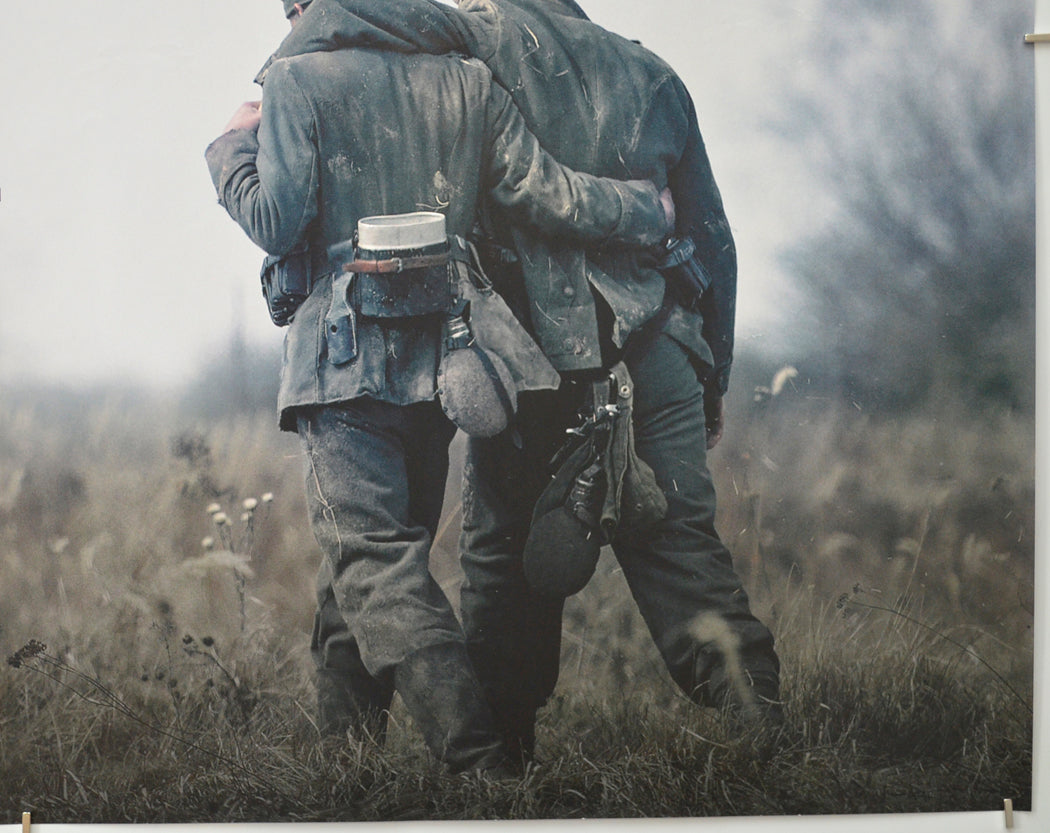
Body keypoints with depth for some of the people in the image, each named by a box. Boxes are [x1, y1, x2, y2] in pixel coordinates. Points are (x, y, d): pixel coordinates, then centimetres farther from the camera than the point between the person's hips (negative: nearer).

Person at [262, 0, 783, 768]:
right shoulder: (651, 73, 19)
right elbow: (711, 237, 21)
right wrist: (714, 377, 26)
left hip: (533, 350, -4)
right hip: (655, 350, 4)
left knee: (507, 547, 6)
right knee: (678, 538, 3)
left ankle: (502, 750, 10)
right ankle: (755, 714, -9)